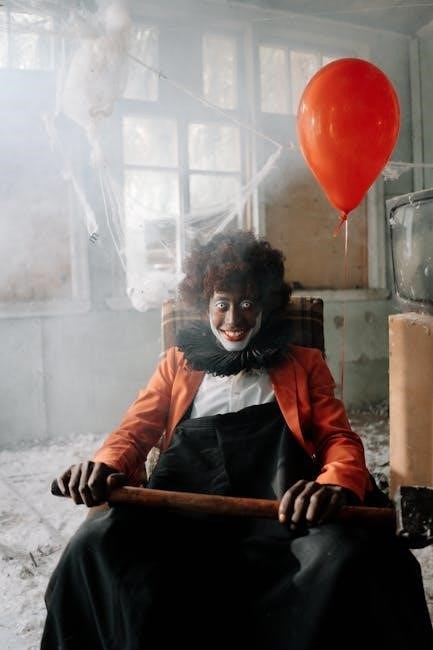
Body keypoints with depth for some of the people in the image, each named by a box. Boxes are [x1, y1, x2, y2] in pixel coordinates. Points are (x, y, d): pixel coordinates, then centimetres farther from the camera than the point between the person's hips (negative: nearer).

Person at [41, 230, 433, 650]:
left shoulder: (303, 364, 25)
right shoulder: (178, 362, 29)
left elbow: (339, 438, 12)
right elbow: (136, 429, 18)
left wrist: (336, 484, -15)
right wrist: (105, 467, -9)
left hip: (277, 501, 0)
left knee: (347, 554, -35)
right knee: (96, 543, -30)